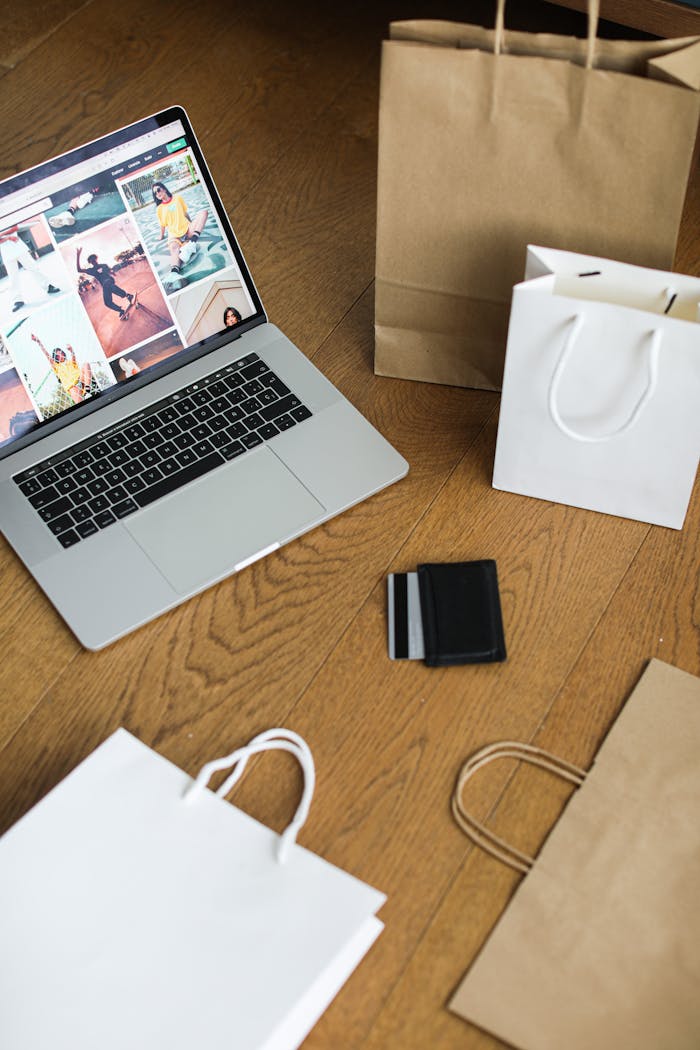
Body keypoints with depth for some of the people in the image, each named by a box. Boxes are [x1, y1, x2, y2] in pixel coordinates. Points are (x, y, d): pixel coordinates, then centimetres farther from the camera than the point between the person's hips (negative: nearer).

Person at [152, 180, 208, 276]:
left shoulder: (177, 198, 15)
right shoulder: (159, 209, 11)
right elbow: (162, 225, 20)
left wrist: (193, 225, 32)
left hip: (187, 230, 3)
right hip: (174, 235, -3)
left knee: (203, 212, -19)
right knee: (173, 248, -38)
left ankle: (192, 242, -42)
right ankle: (174, 272, -73)